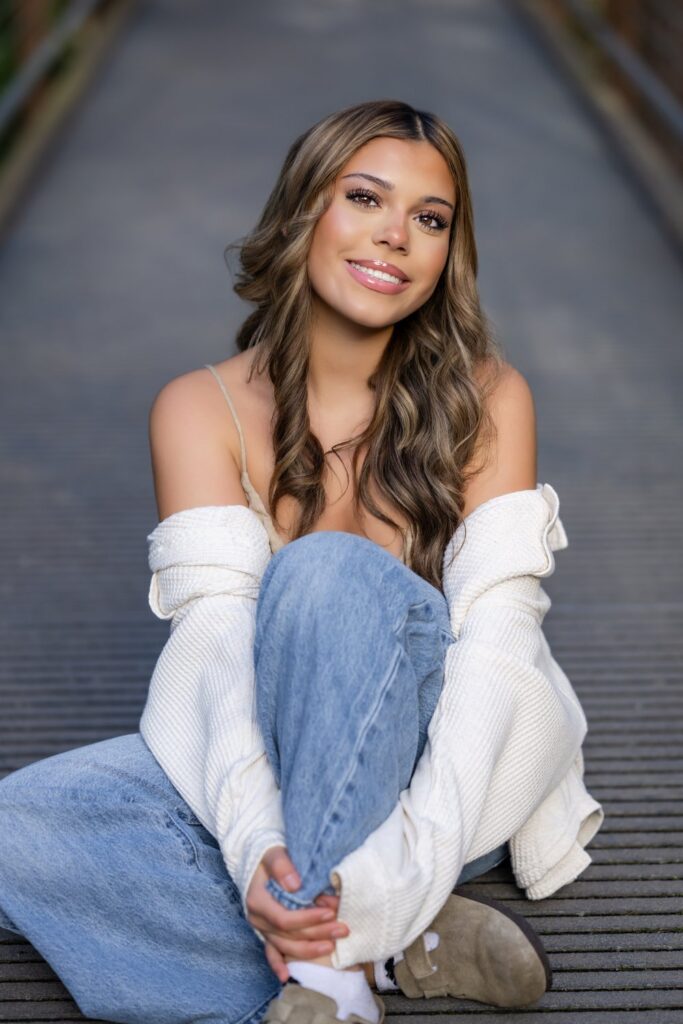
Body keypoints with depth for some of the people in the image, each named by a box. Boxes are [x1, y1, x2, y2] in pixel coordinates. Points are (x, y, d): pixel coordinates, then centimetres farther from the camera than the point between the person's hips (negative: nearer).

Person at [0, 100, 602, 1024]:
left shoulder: (486, 400, -6)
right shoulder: (201, 409, -4)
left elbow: (496, 633, -16)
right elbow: (218, 638, -16)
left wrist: (422, 842, -32)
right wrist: (253, 846, -33)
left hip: (444, 767, -2)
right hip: (267, 762, 2)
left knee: (330, 570, -32)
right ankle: (395, 949, -24)